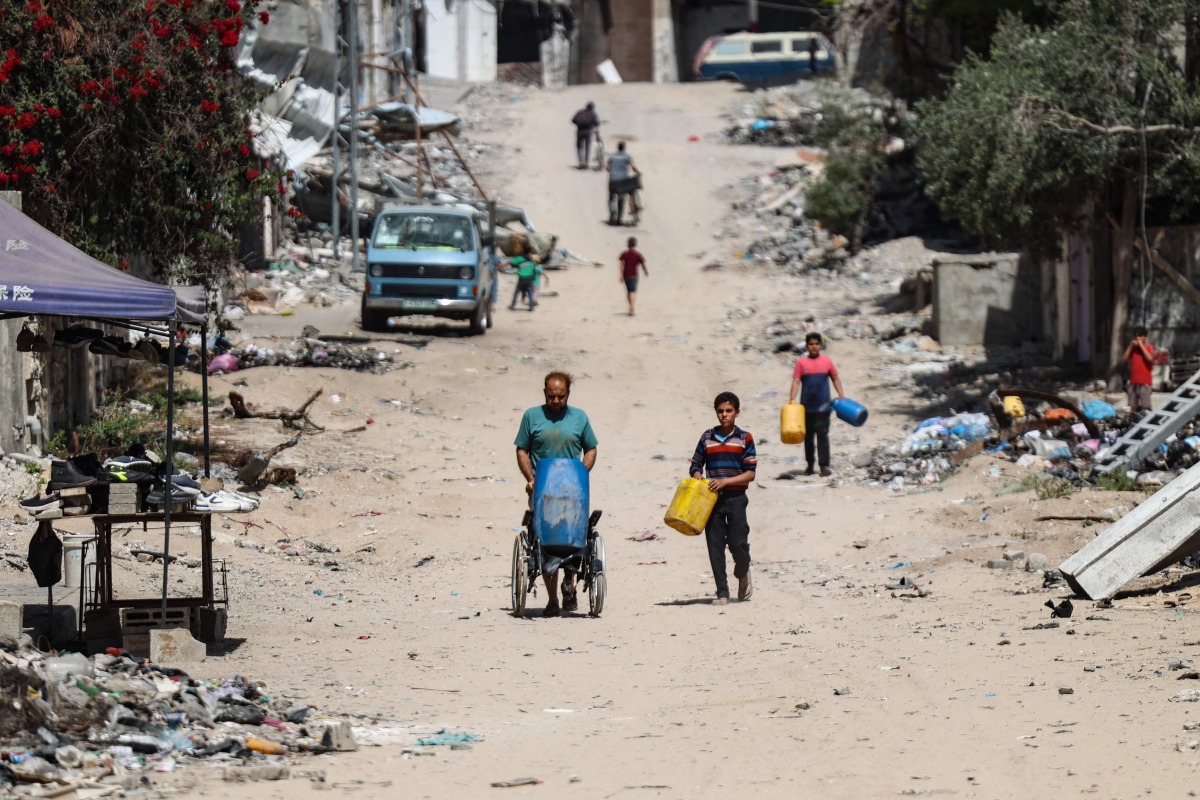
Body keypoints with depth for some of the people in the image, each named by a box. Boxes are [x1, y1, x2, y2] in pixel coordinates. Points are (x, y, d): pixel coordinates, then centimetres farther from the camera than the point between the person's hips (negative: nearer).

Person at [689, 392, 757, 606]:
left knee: (738, 544, -9)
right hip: (712, 499, 2)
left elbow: (750, 474, -4)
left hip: (736, 498, -2)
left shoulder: (745, 439, 1)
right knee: (715, 546, -1)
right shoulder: (707, 438, 9)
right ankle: (722, 592, 5)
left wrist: (725, 481, -16)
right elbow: (695, 466, 15)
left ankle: (743, 575, 23)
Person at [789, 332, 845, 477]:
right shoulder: (801, 362, 1)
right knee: (808, 436, 9)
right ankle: (810, 464, 20)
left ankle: (824, 465, -8)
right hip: (807, 406, 1)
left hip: (822, 405, -1)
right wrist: (792, 400, -13)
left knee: (822, 434, -7)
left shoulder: (827, 361, 4)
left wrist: (842, 396, 6)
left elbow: (835, 378, 12)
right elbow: (796, 381, -2)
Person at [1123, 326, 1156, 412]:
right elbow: (1125, 358, 5)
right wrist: (1130, 346, -4)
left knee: (1145, 407, -10)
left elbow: (1150, 358, -19)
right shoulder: (1133, 348, 13)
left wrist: (1141, 346, -15)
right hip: (1133, 381, 5)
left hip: (1145, 381, -5)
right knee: (1133, 407, 9)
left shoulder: (1149, 347, -2)